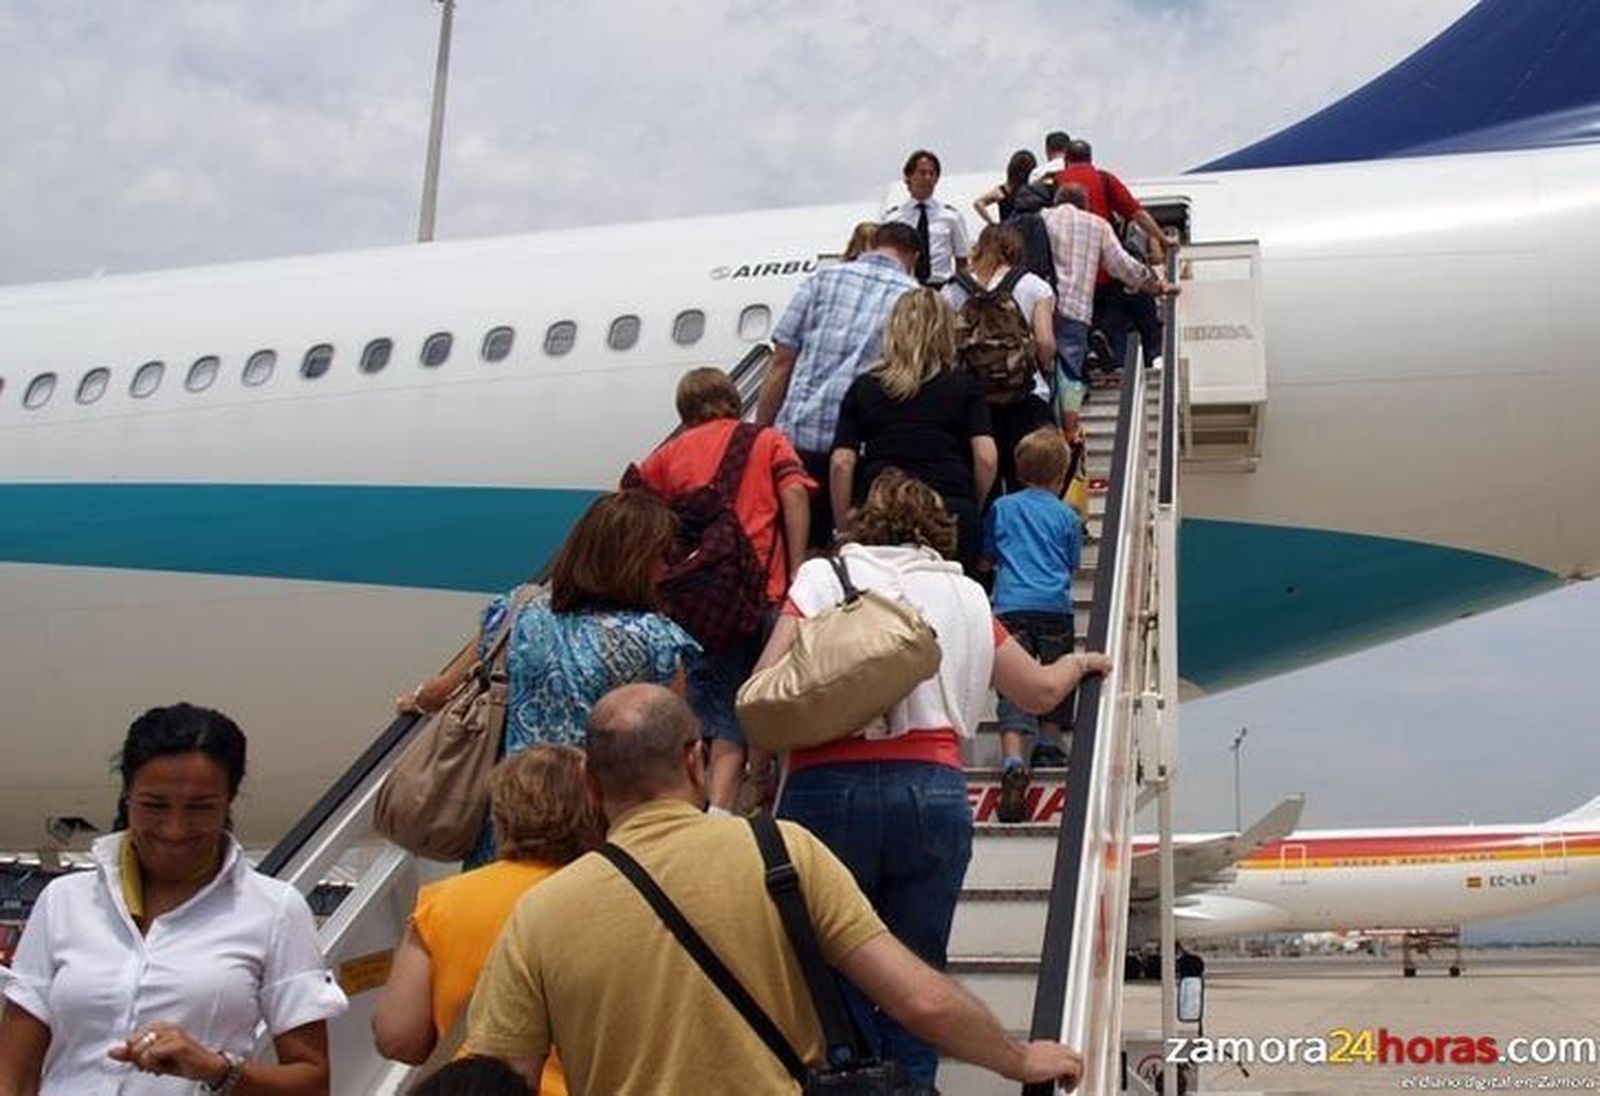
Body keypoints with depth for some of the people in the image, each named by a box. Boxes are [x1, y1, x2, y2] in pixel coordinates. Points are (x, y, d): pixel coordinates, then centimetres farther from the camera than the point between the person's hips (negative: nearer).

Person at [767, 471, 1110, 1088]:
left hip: (828, 789, -2)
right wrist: (1078, 662, 44)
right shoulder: (965, 595, 17)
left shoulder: (824, 575, 9)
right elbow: (1041, 692, 25)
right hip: (934, 791, 2)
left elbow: (765, 688, -5)